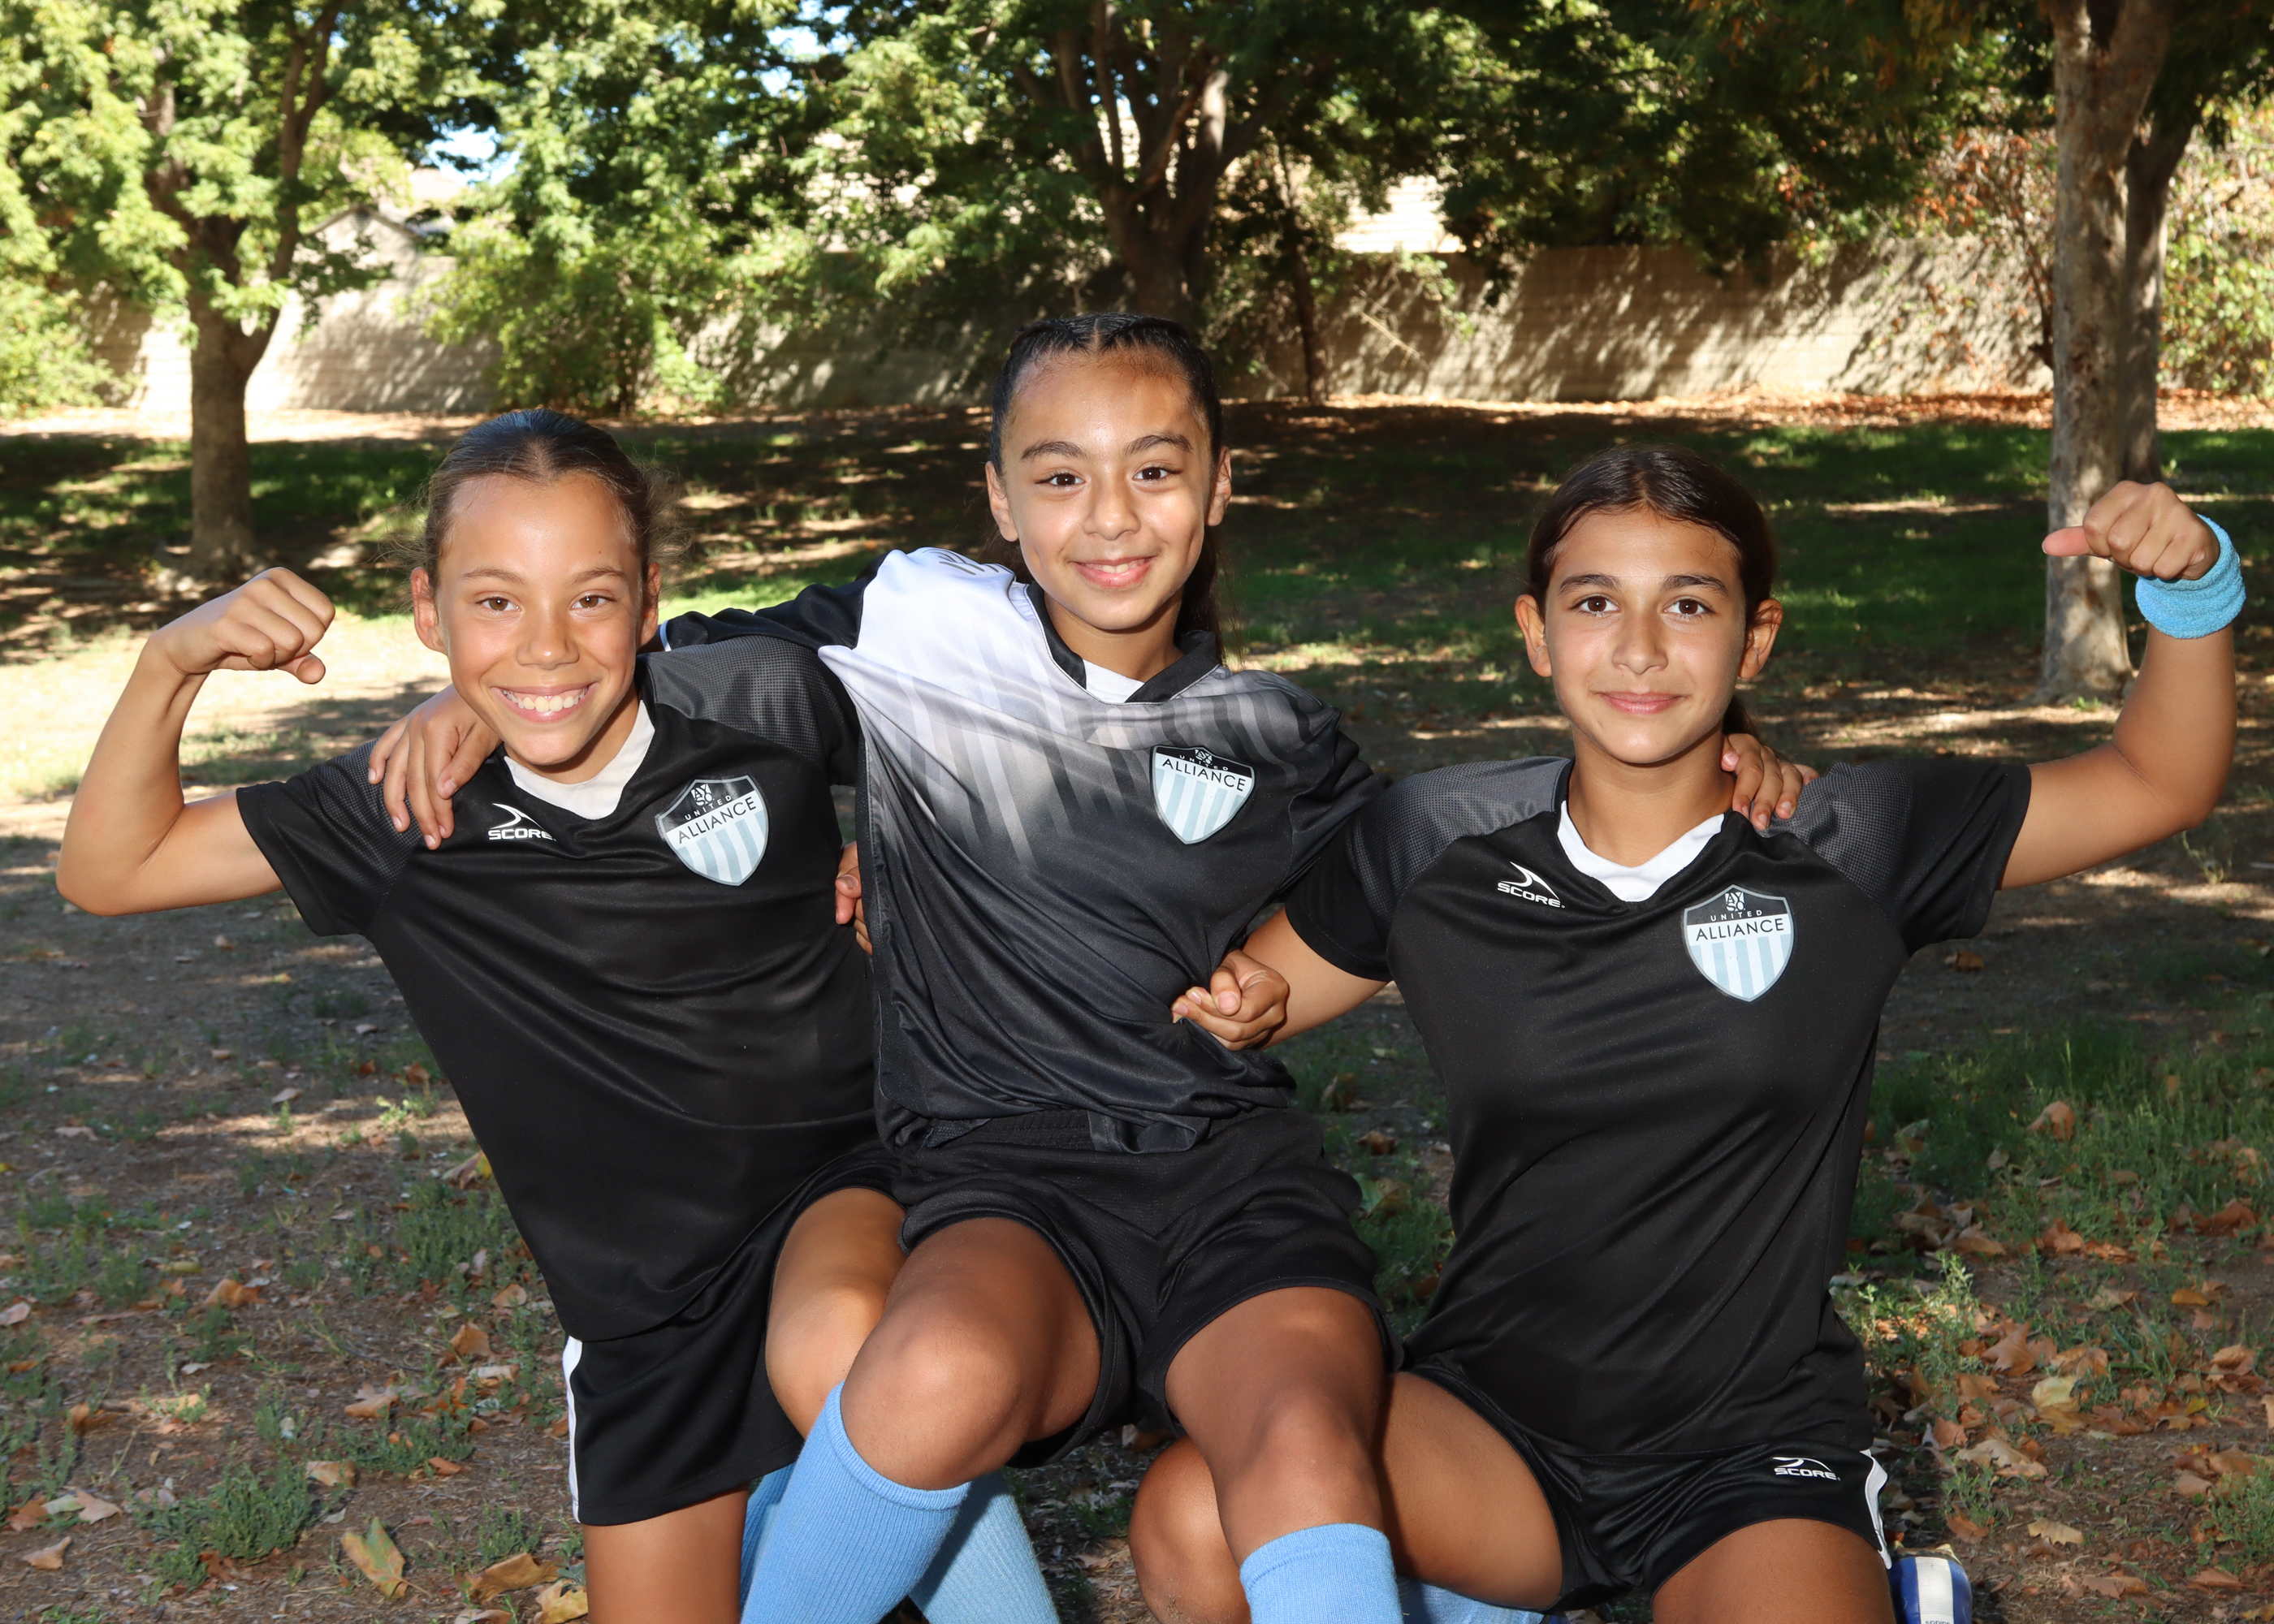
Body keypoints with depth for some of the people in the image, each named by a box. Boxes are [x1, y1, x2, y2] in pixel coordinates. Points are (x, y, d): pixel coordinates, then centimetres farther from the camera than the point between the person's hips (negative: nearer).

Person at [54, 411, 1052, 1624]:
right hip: (641, 1301, 3)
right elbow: (111, 870, -1)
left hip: (838, 1171, -3)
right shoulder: (411, 812, -6)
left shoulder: (761, 704, -11)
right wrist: (173, 665, -15)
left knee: (831, 1350, -36)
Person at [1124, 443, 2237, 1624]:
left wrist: (2190, 583, -13)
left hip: (1755, 1448, 0)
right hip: (1490, 1424, 0)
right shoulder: (1438, 848, -2)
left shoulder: (1843, 849, -3)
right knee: (1191, 1524, -25)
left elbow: (2158, 784, 3)